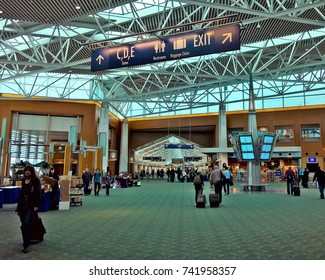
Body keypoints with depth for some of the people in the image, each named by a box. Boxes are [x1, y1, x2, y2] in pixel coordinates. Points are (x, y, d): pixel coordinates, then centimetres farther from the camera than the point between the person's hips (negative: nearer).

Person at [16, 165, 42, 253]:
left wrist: (36, 205, -15)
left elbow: (38, 193, -10)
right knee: (23, 225, 9)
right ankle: (25, 243, 23)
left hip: (31, 205, -6)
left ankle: (26, 245, -7)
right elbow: (21, 192, 16)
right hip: (22, 205, 6)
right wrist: (19, 205, 13)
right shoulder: (23, 180, 11)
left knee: (26, 223, -14)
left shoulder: (36, 180, -6)